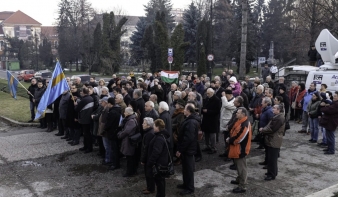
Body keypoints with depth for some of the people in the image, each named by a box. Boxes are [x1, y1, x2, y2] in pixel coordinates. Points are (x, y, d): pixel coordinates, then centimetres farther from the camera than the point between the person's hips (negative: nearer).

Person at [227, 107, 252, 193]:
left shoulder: (245, 124, -25)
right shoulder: (240, 121, 7)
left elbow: (240, 138, -25)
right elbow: (234, 132, 17)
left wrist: (230, 140, -11)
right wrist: (230, 138, 0)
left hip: (241, 149, -10)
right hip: (237, 148, 10)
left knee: (241, 167, -1)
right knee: (239, 165, 24)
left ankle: (242, 186, 8)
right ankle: (239, 180, 41)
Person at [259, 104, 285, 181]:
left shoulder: (279, 118, -20)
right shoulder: (277, 116, 14)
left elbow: (271, 129, -22)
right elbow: (270, 126, 18)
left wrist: (262, 130, -9)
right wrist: (263, 129, 1)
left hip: (274, 142, -10)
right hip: (271, 140, 10)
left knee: (272, 158, -2)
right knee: (270, 157, 19)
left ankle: (272, 175, 7)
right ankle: (273, 171, 32)